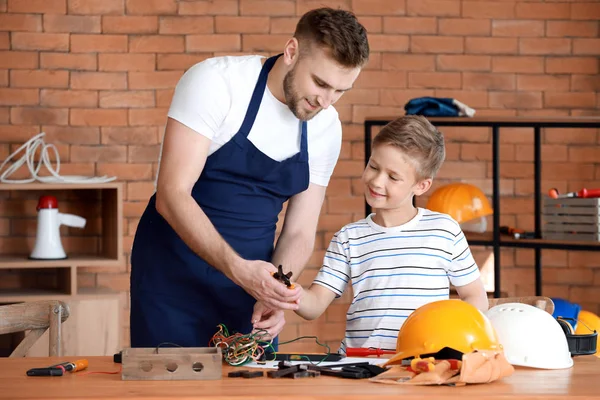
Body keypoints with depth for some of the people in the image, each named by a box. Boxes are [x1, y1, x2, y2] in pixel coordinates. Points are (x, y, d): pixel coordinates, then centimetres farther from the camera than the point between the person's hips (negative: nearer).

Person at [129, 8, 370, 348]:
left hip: (250, 277, 5)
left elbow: (299, 232, 3)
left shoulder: (327, 128, -1)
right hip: (175, 278, -4)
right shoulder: (216, 81, -18)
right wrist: (237, 268, -36)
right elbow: (172, 195, -24)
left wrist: (273, 296, -18)